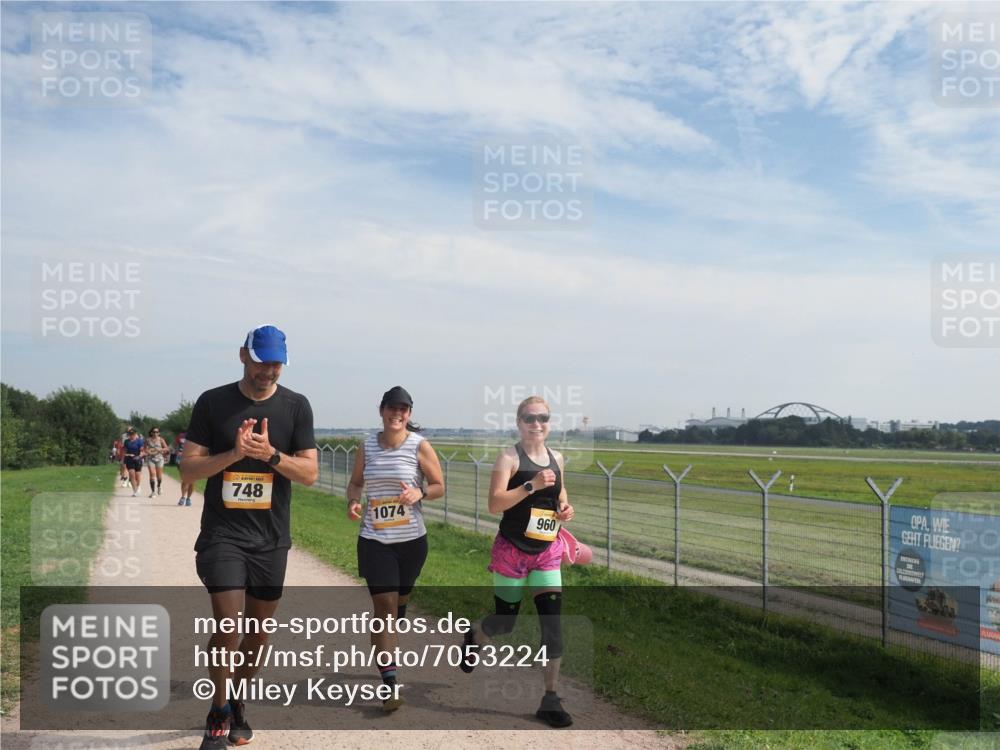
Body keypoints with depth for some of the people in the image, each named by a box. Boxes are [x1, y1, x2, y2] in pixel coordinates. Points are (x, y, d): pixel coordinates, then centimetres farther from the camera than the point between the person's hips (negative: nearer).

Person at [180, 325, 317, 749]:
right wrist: (233, 454, -19)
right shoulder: (212, 403, -1)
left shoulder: (295, 406, 1)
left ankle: (237, 703, 33)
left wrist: (270, 455, -19)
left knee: (258, 629, 10)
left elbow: (310, 472, -3)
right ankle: (219, 714, 11)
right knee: (228, 624, -12)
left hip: (271, 538, 2)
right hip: (222, 533, -2)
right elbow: (188, 470, -3)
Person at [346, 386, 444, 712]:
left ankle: (382, 645, 46)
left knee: (399, 602, 17)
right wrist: (352, 501, -7)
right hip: (374, 539, 0)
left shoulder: (420, 446, -6)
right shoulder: (367, 446, 2)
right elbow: (355, 482, 15)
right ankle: (390, 684, -5)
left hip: (411, 540, 0)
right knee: (385, 605, -7)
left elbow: (439, 486, 0)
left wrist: (420, 493, -21)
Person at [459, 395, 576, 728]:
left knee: (553, 621, -4)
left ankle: (550, 700, 6)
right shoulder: (509, 457, -11)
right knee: (505, 621, 8)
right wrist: (531, 485, -30)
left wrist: (566, 509, 0)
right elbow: (495, 504, -21)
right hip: (512, 551, -4)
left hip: (547, 551, 4)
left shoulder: (557, 459, 6)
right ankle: (474, 638, 44)